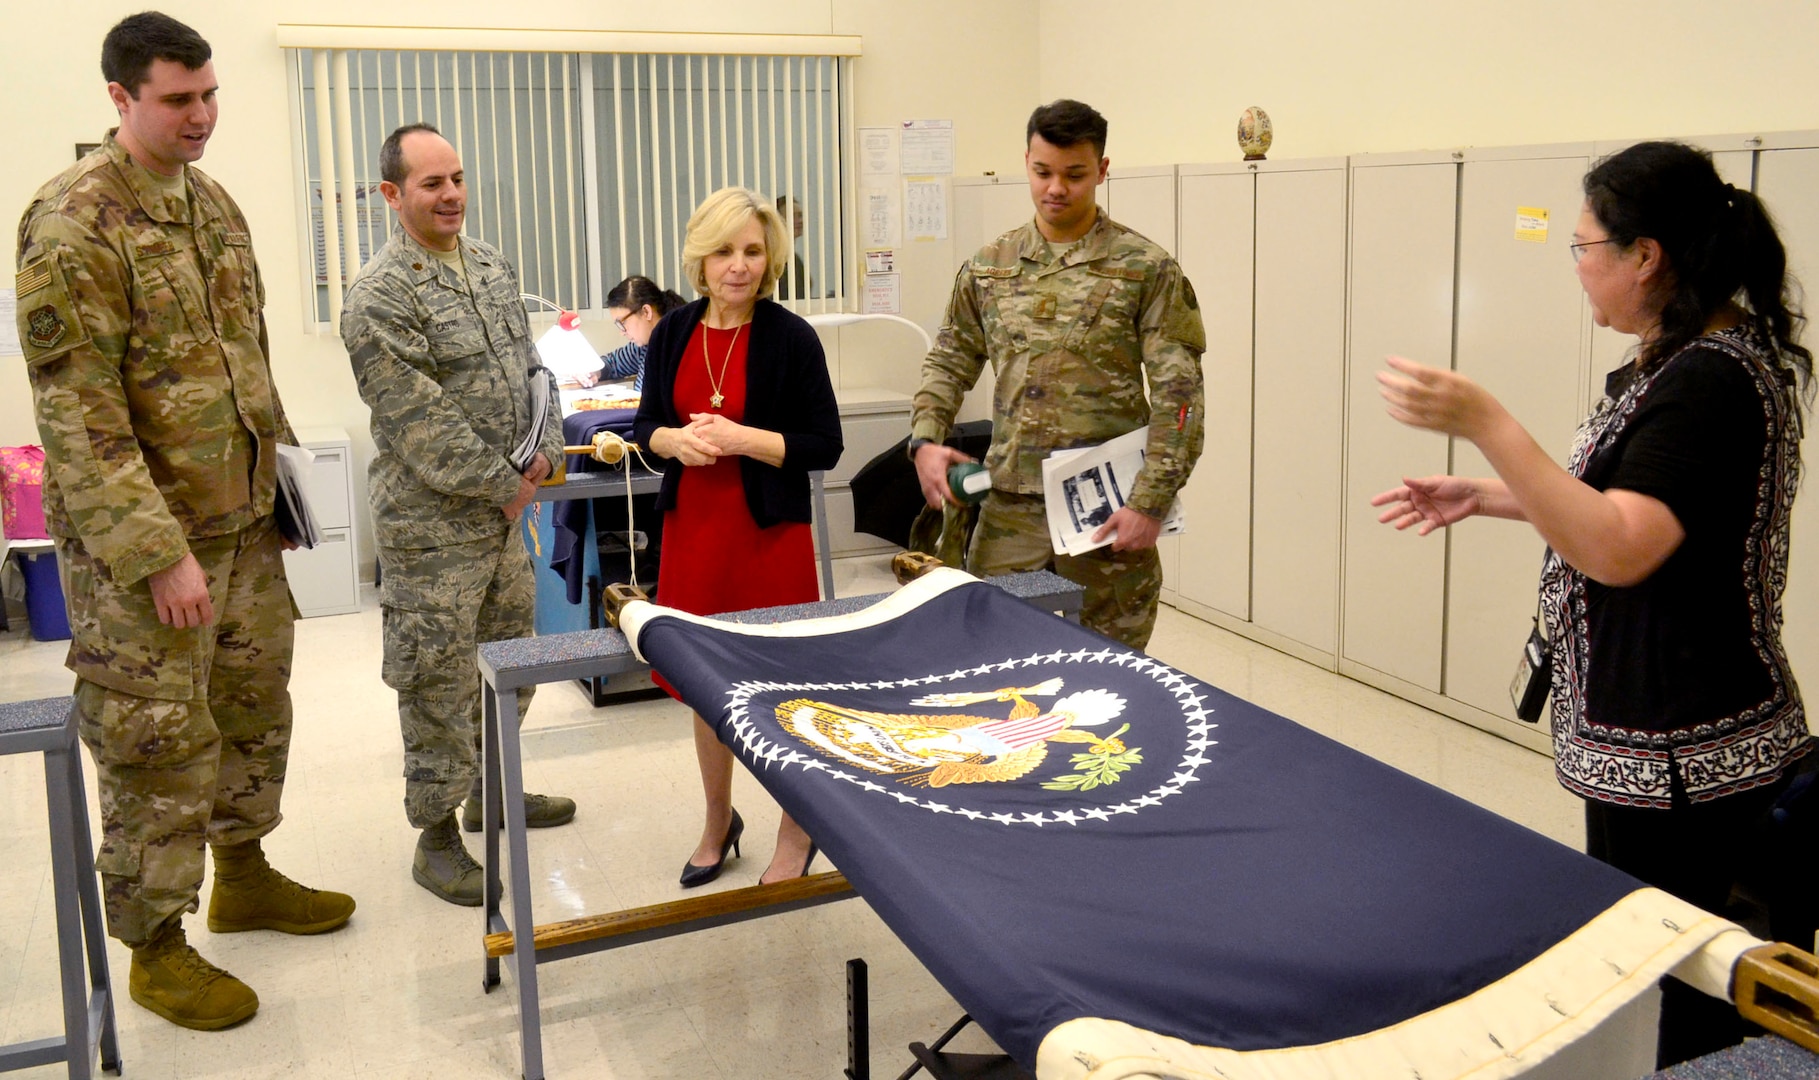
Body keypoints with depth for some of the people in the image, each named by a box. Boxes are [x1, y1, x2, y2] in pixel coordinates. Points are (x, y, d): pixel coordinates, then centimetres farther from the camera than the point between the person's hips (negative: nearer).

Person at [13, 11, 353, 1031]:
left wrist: (274, 480, 15)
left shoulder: (214, 203, 9)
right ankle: (157, 947, 19)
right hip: (140, 538, -8)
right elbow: (77, 410, -20)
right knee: (159, 745, 2)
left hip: (242, 523, 8)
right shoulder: (74, 222, -16)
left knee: (255, 707, 19)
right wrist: (158, 553, -23)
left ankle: (244, 875, 38)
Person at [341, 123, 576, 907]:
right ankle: (436, 838, 16)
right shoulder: (380, 298, -17)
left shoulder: (490, 266, 9)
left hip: (505, 508, 8)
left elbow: (528, 364, 14)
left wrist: (544, 448, -2)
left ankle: (491, 791, 39)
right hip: (433, 525, -8)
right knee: (439, 679, 1)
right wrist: (504, 485, -15)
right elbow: (419, 423, -21)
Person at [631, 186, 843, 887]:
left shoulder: (791, 338, -9)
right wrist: (676, 440, -11)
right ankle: (719, 822, 36)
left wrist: (741, 438, -20)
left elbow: (826, 447, -9)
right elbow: (647, 424, 11)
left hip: (770, 533, -4)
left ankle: (798, 832, 25)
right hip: (692, 528, 5)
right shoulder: (674, 332, 3)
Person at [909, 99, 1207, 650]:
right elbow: (950, 362, 17)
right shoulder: (989, 267, 9)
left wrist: (1150, 502, -13)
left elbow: (1178, 395, -7)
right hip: (1009, 507, 4)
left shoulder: (1146, 269, -3)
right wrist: (926, 440, -2)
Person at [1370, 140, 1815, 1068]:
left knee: (1690, 1009, 3)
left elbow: (1620, 549, -30)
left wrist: (1484, 423, -32)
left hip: (1688, 762, -10)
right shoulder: (1678, 358, 10)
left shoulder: (1712, 381, -22)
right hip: (1641, 742, 11)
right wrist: (1480, 496, 14)